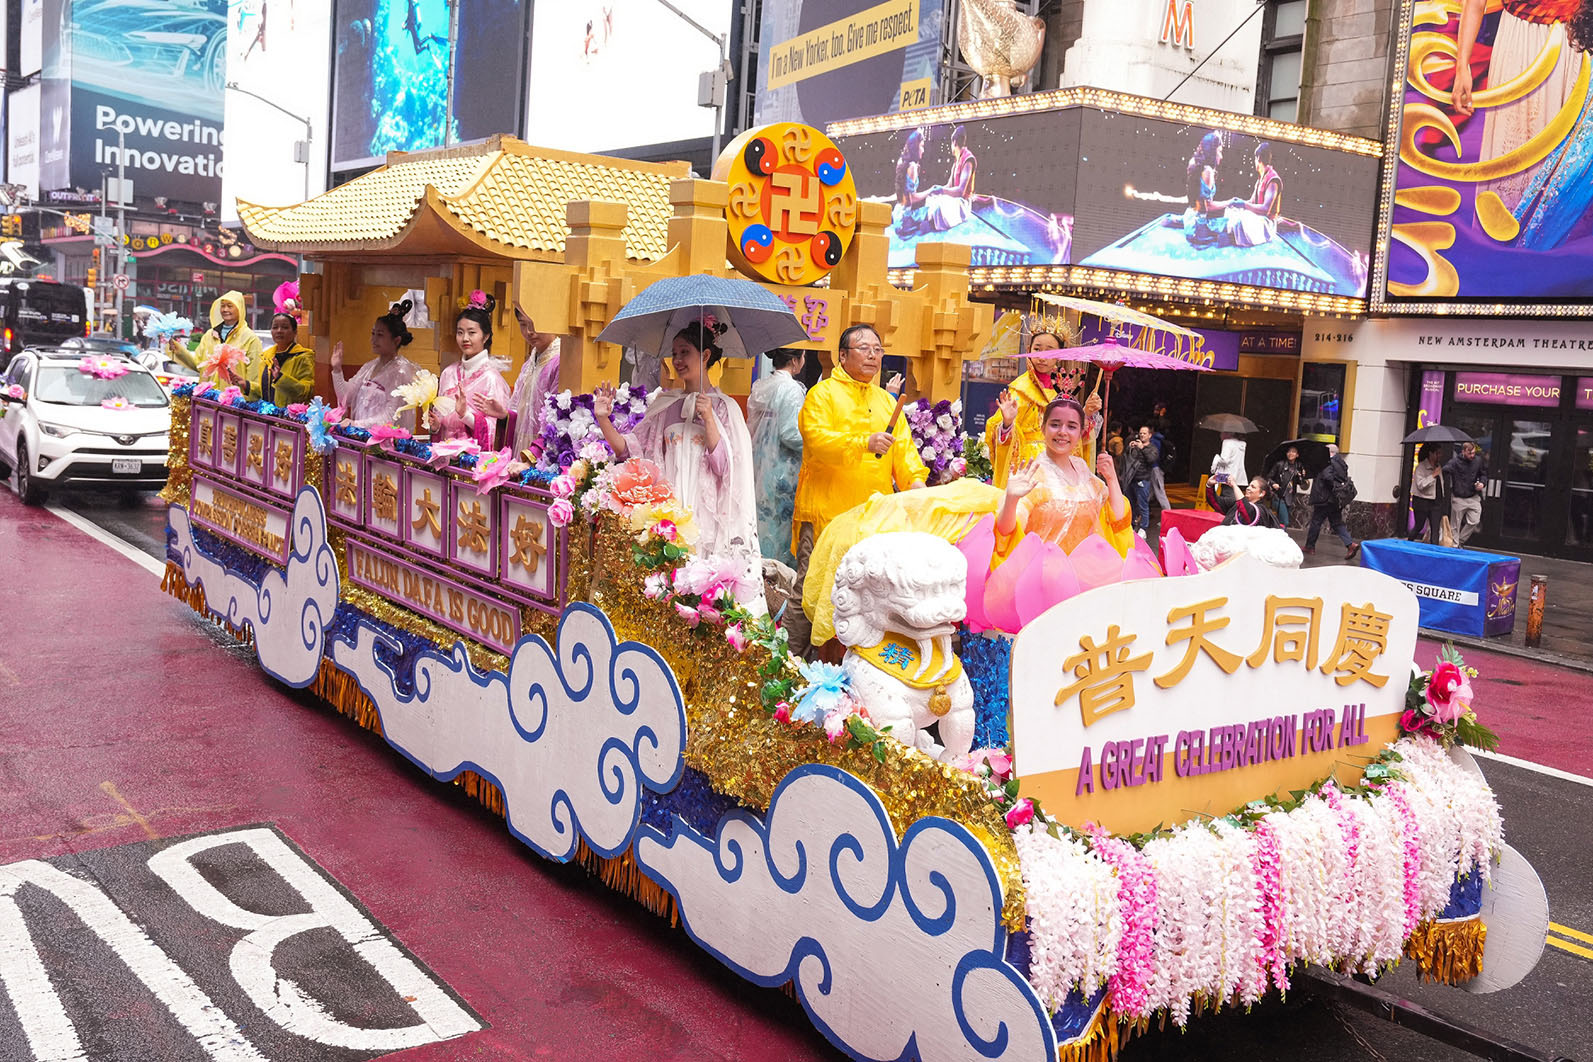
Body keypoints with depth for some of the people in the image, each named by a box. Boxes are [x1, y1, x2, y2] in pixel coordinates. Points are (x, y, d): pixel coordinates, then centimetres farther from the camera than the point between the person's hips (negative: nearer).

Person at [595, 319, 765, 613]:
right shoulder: (664, 404, 13)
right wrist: (603, 418, -4)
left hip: (706, 514, -3)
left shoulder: (724, 407, 2)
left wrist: (708, 418, -16)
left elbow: (725, 466, -7)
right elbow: (630, 449, 9)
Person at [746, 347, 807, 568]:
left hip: (758, 466, 8)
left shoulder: (759, 387, 10)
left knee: (760, 520, 13)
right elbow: (790, 434, -19)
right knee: (780, 522, -2)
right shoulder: (792, 389, -14)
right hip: (782, 472, -8)